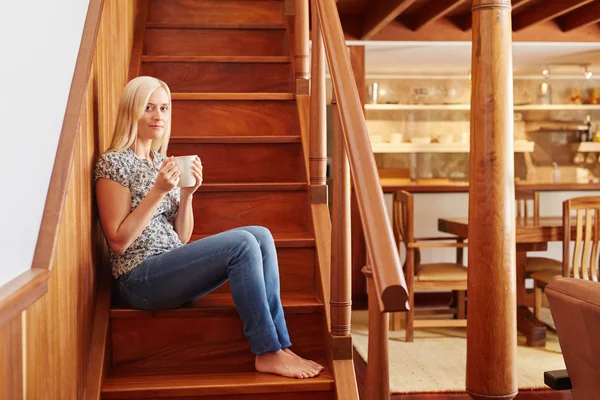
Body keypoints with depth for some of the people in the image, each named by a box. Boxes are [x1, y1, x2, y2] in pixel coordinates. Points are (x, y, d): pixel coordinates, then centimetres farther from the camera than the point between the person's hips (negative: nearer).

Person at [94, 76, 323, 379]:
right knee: (243, 244, -24)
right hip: (140, 279, -8)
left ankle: (279, 345, -13)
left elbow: (181, 239, 12)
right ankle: (267, 353, -18)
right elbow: (118, 242, -14)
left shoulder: (162, 162, 15)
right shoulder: (113, 163, -7)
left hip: (171, 268, 8)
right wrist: (158, 191, -17)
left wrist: (187, 194, -4)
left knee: (261, 235, -10)